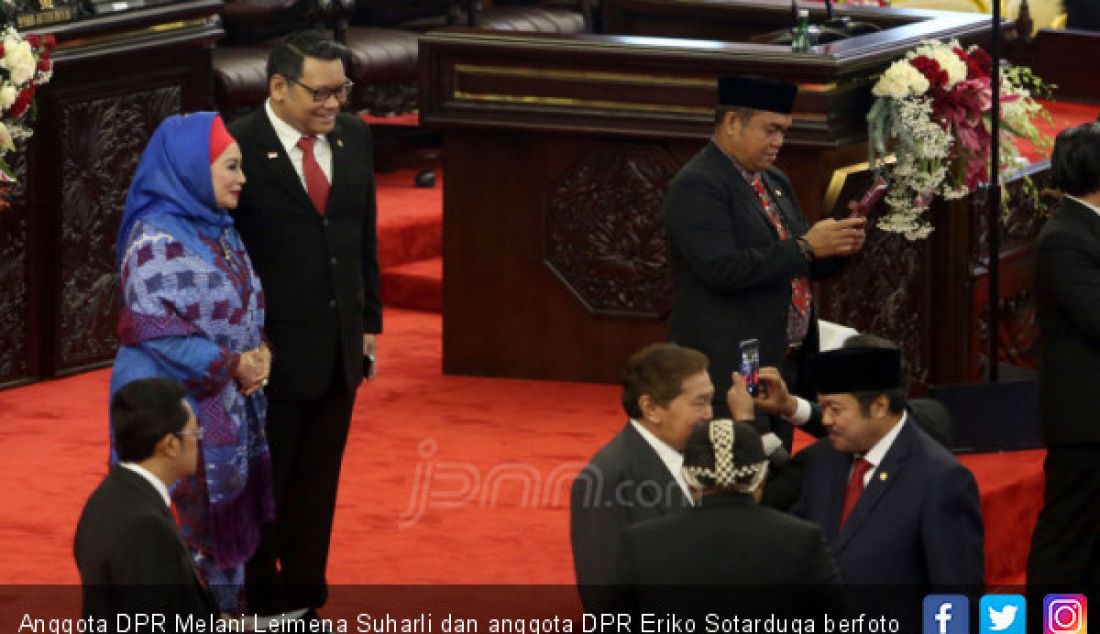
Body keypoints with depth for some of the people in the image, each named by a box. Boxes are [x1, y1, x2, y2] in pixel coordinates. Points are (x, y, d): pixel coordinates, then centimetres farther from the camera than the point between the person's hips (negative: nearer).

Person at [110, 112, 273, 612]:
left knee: (228, 513, 12)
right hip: (177, 407, -8)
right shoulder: (156, 242, -16)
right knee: (187, 520, -3)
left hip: (233, 405, 8)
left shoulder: (221, 233, 10)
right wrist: (232, 365, -17)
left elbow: (248, 307, 17)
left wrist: (260, 353, -3)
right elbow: (157, 331, -21)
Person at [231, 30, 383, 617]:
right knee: (261, 487, 7)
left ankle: (304, 603, 23)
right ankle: (259, 607, 20)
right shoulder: (238, 148, -15)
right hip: (272, 350, -6)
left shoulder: (353, 137, 5)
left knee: (317, 487, 12)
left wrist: (368, 321, 11)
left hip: (339, 349, 6)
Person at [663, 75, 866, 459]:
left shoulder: (775, 183, 17)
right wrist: (804, 247, -21)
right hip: (732, 370, -9)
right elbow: (722, 268, -22)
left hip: (785, 364, 9)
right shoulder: (697, 186, -11)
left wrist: (838, 248, 0)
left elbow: (802, 268, 22)